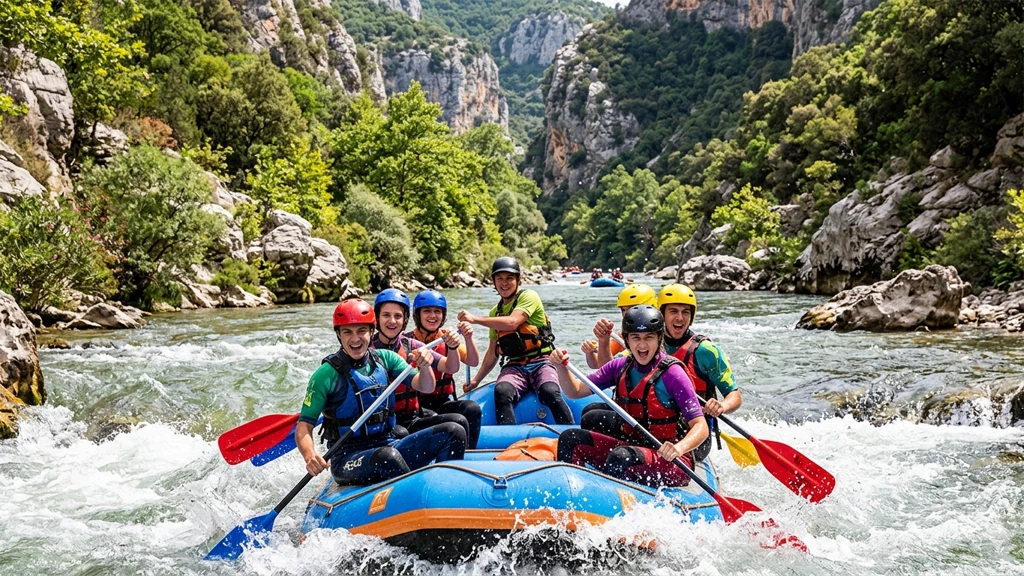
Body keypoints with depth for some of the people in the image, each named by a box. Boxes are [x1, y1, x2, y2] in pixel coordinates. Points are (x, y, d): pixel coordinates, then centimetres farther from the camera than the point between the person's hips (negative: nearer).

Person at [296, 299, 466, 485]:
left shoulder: (385, 358, 7)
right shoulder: (327, 374, -7)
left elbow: (425, 388, 0)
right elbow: (304, 427, -9)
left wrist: (425, 366, -22)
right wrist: (309, 456, -29)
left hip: (390, 446, 5)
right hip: (347, 459, -5)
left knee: (453, 432, -13)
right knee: (387, 456, -38)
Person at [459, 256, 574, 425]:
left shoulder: (528, 297, 1)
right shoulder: (495, 312, 20)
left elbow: (512, 323, -17)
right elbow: (493, 352, 25)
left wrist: (475, 319, -14)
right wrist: (476, 380, 18)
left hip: (541, 362, -4)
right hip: (514, 367, 4)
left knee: (550, 392, -35)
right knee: (501, 391, -31)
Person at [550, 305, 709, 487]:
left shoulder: (671, 373, -14)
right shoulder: (621, 366, 4)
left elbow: (701, 427, -17)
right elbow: (575, 391, 9)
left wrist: (679, 448, -37)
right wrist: (561, 367, -10)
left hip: (670, 462, -6)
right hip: (630, 446, 7)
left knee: (620, 456, -35)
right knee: (570, 438, -6)